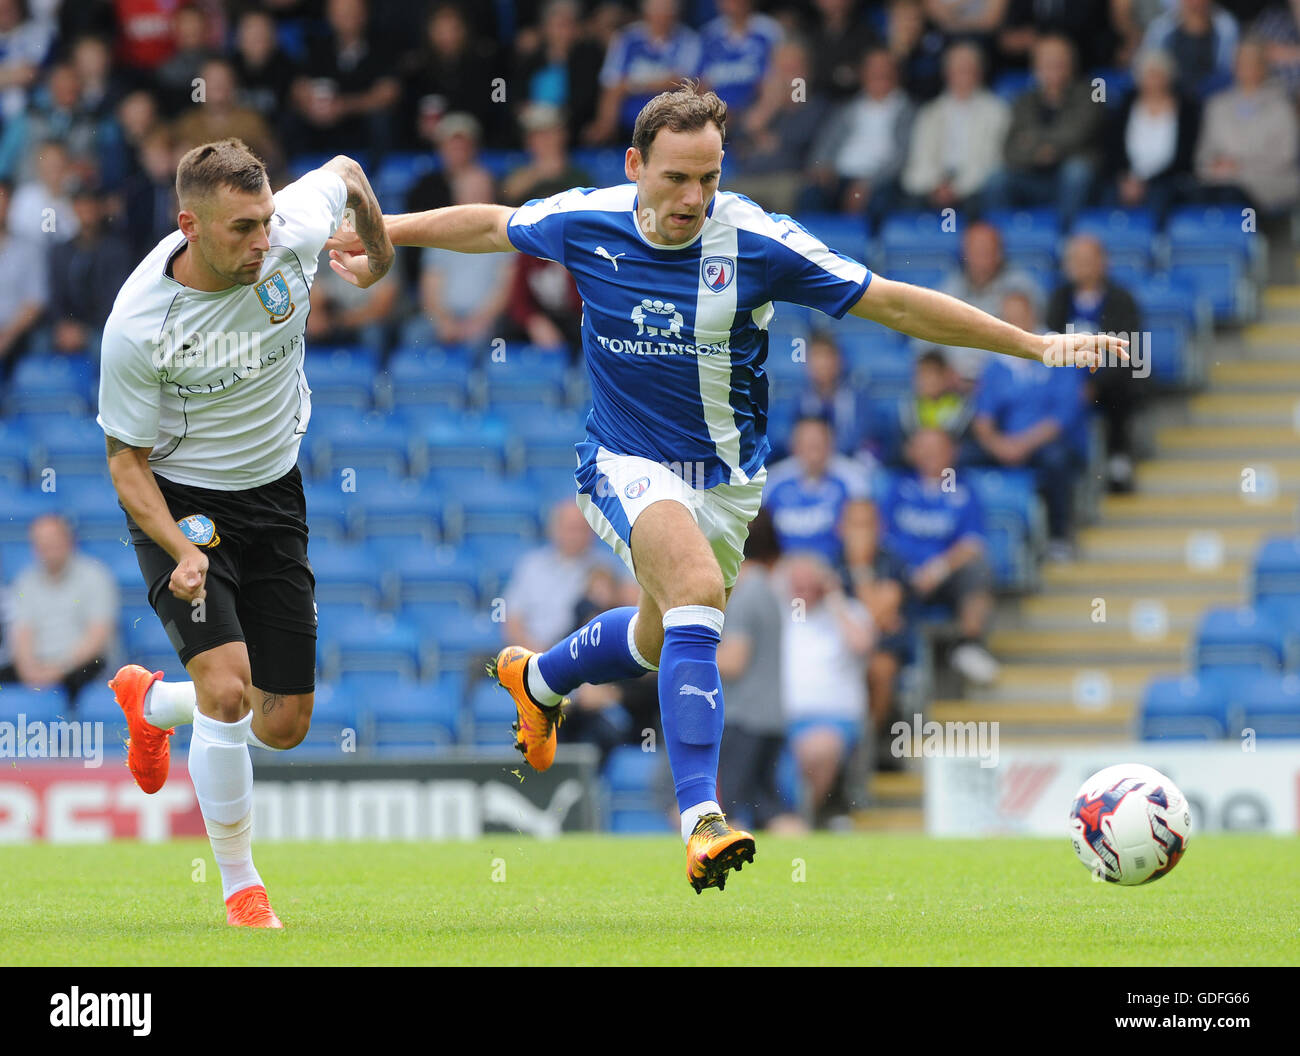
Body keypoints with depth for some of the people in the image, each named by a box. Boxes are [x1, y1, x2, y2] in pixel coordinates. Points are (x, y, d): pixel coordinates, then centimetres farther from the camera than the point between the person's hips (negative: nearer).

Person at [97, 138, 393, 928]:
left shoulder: (295, 229, -19)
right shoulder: (139, 325, -27)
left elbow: (345, 173, 5)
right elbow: (127, 458, -15)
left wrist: (380, 251, 24)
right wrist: (181, 550, -30)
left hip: (273, 493, 4)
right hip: (181, 503, -4)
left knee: (285, 725, 6)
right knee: (227, 685, -25)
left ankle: (151, 702, 39)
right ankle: (240, 887, -6)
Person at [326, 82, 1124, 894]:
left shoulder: (756, 242, -17)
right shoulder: (585, 223, -13)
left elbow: (893, 303, -13)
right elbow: (489, 225, 8)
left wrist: (1039, 345, -14)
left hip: (727, 475, 2)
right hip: (626, 463, -2)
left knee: (662, 644, 18)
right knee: (698, 588, -29)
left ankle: (539, 679, 52)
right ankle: (701, 820, -34)